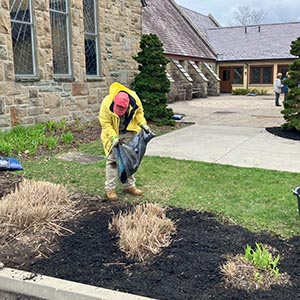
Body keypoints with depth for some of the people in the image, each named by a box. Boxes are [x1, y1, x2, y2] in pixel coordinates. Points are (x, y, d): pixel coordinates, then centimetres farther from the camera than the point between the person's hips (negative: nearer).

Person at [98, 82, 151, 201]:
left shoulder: (134, 99, -21)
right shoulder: (106, 104, -30)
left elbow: (139, 112, -2)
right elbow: (105, 124, -23)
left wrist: (143, 124, -16)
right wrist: (113, 137, -33)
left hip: (128, 133, 4)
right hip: (112, 134, -4)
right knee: (112, 160, -6)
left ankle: (129, 185, 23)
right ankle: (109, 189, 2)